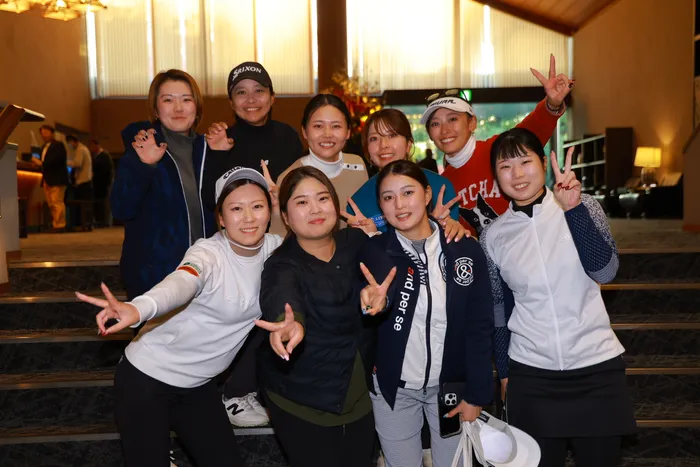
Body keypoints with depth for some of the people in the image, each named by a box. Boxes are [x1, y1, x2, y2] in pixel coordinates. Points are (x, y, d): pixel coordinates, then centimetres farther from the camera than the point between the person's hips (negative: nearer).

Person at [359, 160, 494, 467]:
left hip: (453, 384, 1)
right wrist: (375, 303, -50)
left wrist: (477, 394, -7)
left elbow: (480, 326, -6)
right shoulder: (374, 252, -11)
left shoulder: (466, 250, -10)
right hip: (394, 387, 0)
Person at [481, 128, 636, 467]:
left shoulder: (583, 207, -4)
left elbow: (604, 271, -17)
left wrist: (572, 208, -24)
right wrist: (504, 372, 11)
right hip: (530, 375, 1)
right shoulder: (493, 236, 0)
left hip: (596, 366, -1)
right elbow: (499, 310, 8)